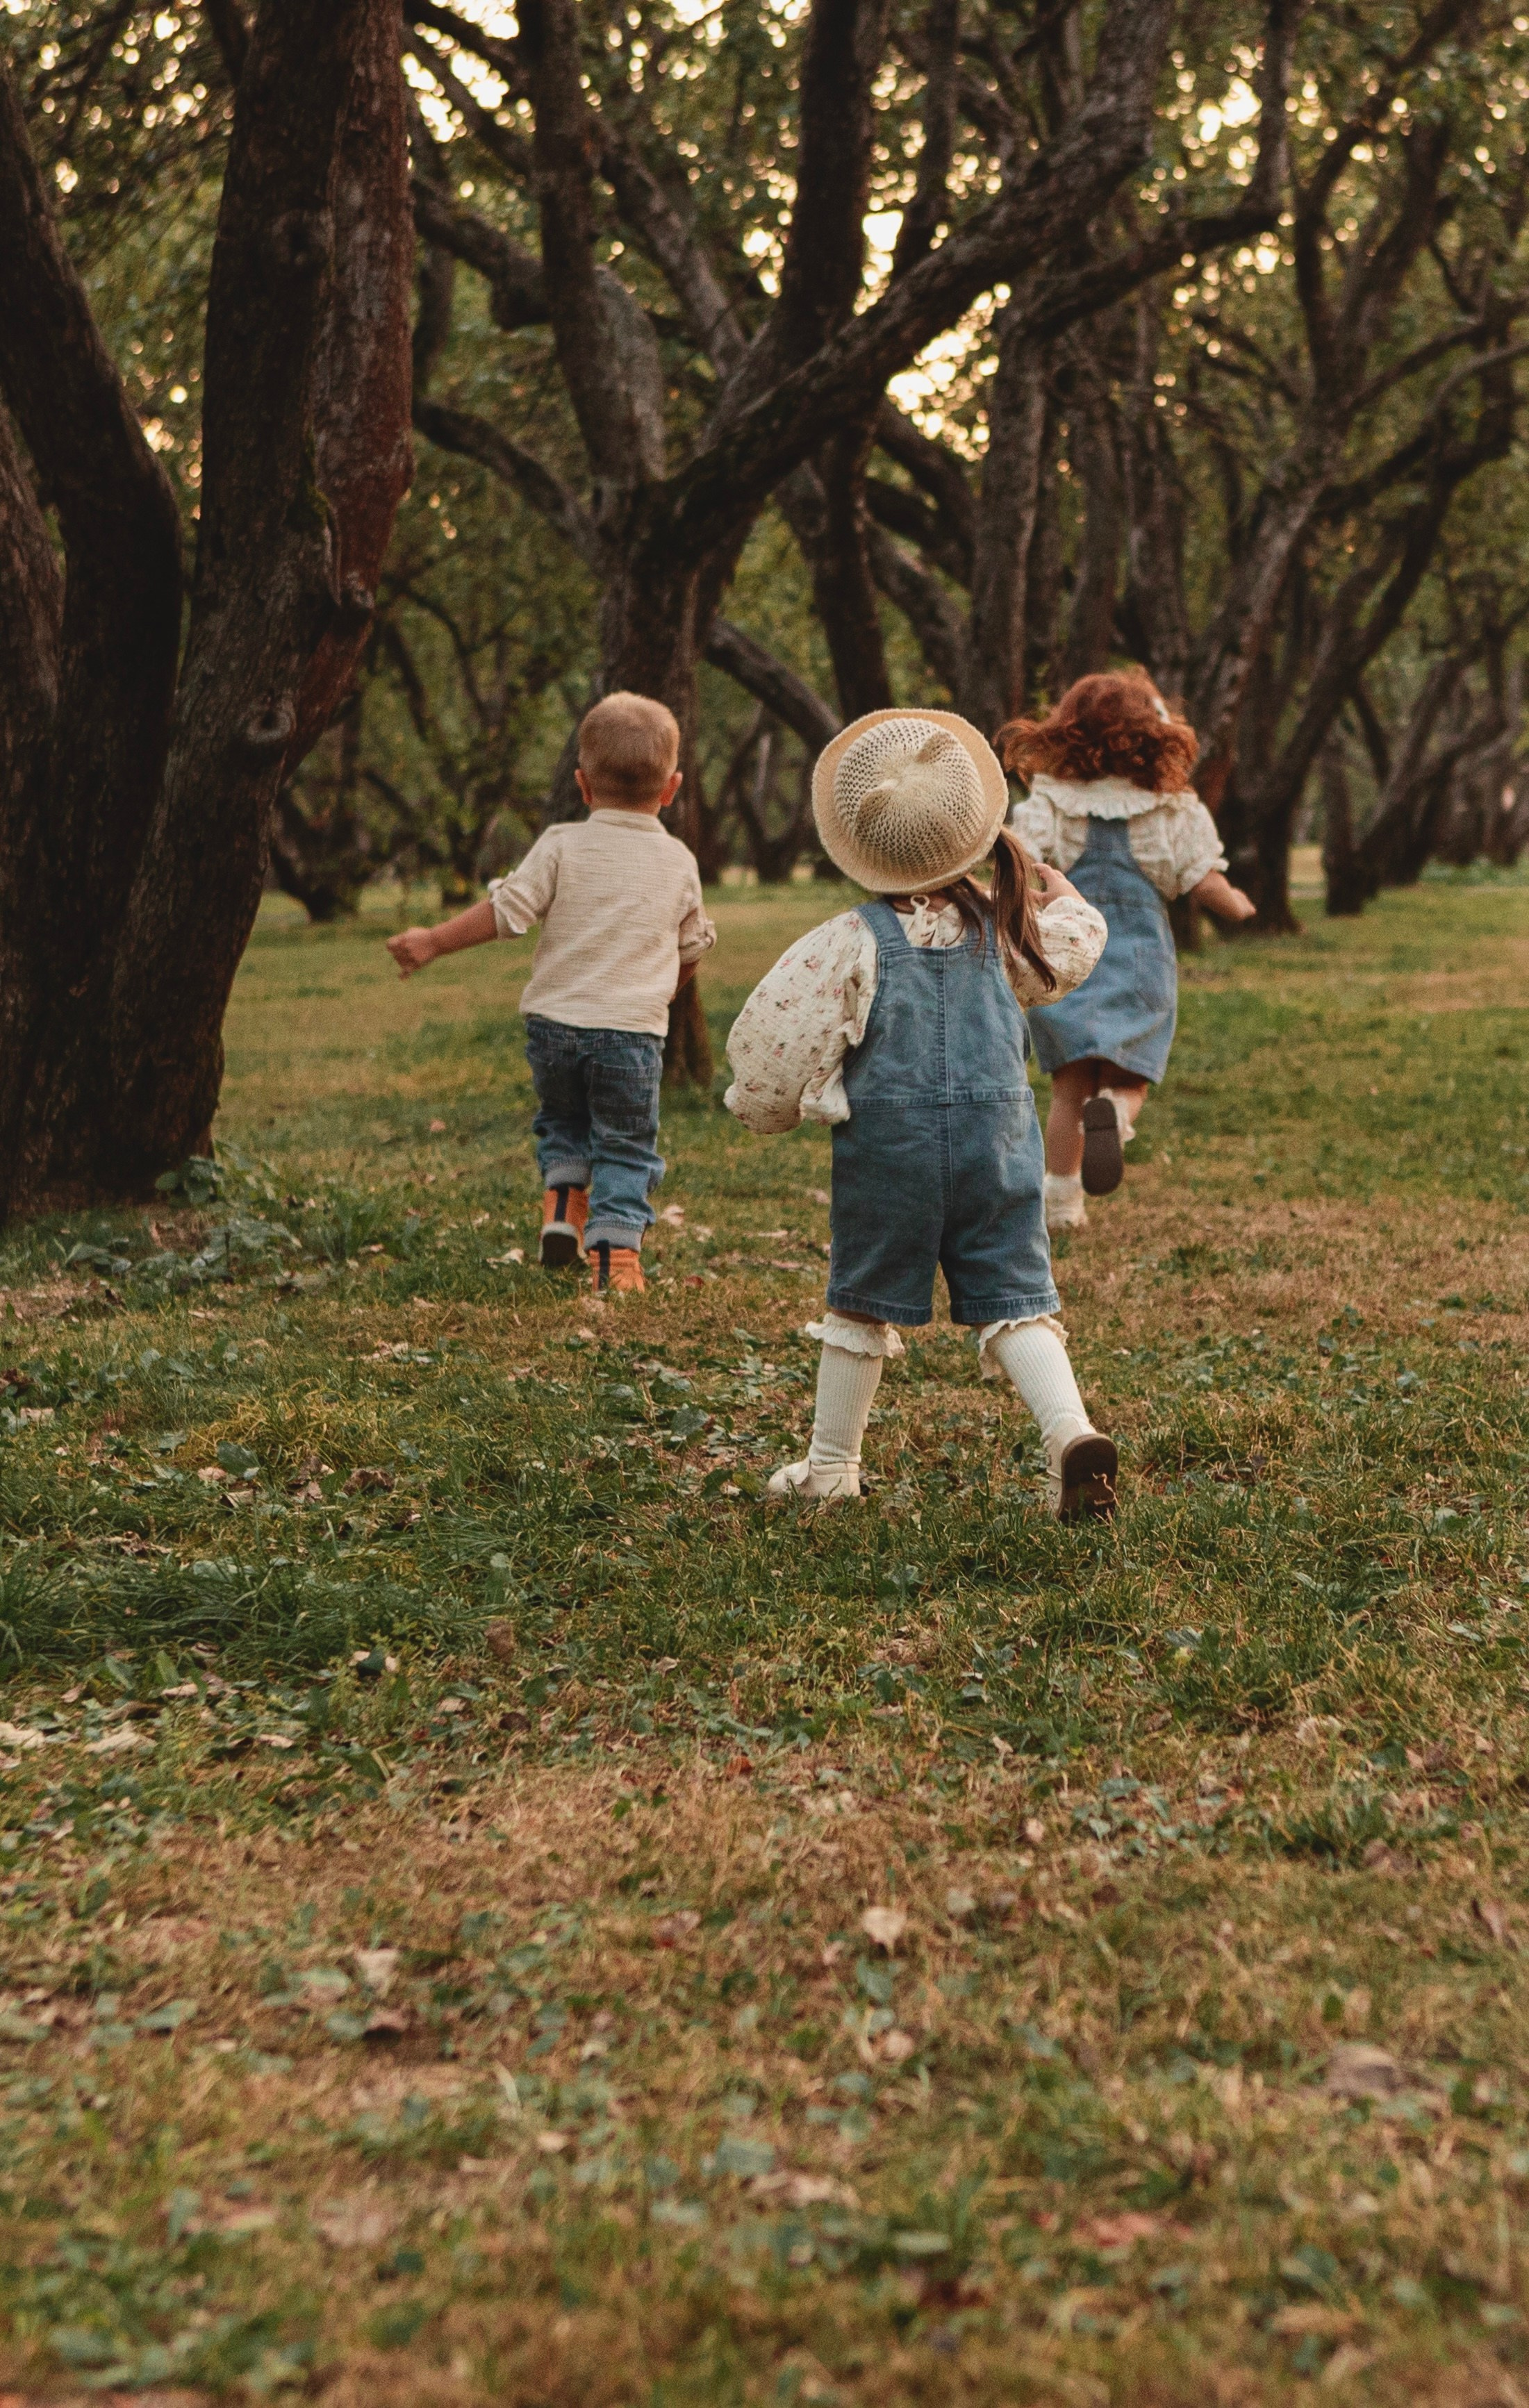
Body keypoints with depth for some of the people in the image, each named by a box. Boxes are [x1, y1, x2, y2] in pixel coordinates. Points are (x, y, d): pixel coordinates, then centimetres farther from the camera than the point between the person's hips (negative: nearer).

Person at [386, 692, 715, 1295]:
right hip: (633, 1028, -1)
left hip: (554, 1019, 1)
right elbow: (692, 948, 15)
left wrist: (434, 942, -4)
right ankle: (616, 1250, -2)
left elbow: (506, 910, -11)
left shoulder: (562, 846, -3)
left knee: (561, 1120, 26)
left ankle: (562, 1199, 8)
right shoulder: (679, 862, 5)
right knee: (625, 1145, 9)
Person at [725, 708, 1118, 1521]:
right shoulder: (1002, 926, 2)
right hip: (998, 1138, 2)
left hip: (889, 1143, -2)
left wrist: (767, 1104, 10)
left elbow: (775, 1042, -9)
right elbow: (1079, 934, 22)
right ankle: (1070, 1430, -18)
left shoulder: (851, 941, -10)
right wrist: (1039, 870, 35)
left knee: (862, 1301, 13)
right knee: (1015, 1299, 4)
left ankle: (832, 1463, 24)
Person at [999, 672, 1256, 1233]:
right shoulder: (1172, 809, 0)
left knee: (1070, 1086, 10)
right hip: (1137, 955, -1)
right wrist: (1237, 906, 19)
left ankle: (1060, 1201, 6)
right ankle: (1112, 1114, -29)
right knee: (1127, 1079, 7)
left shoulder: (1050, 802, -1)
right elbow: (1204, 881, 0)